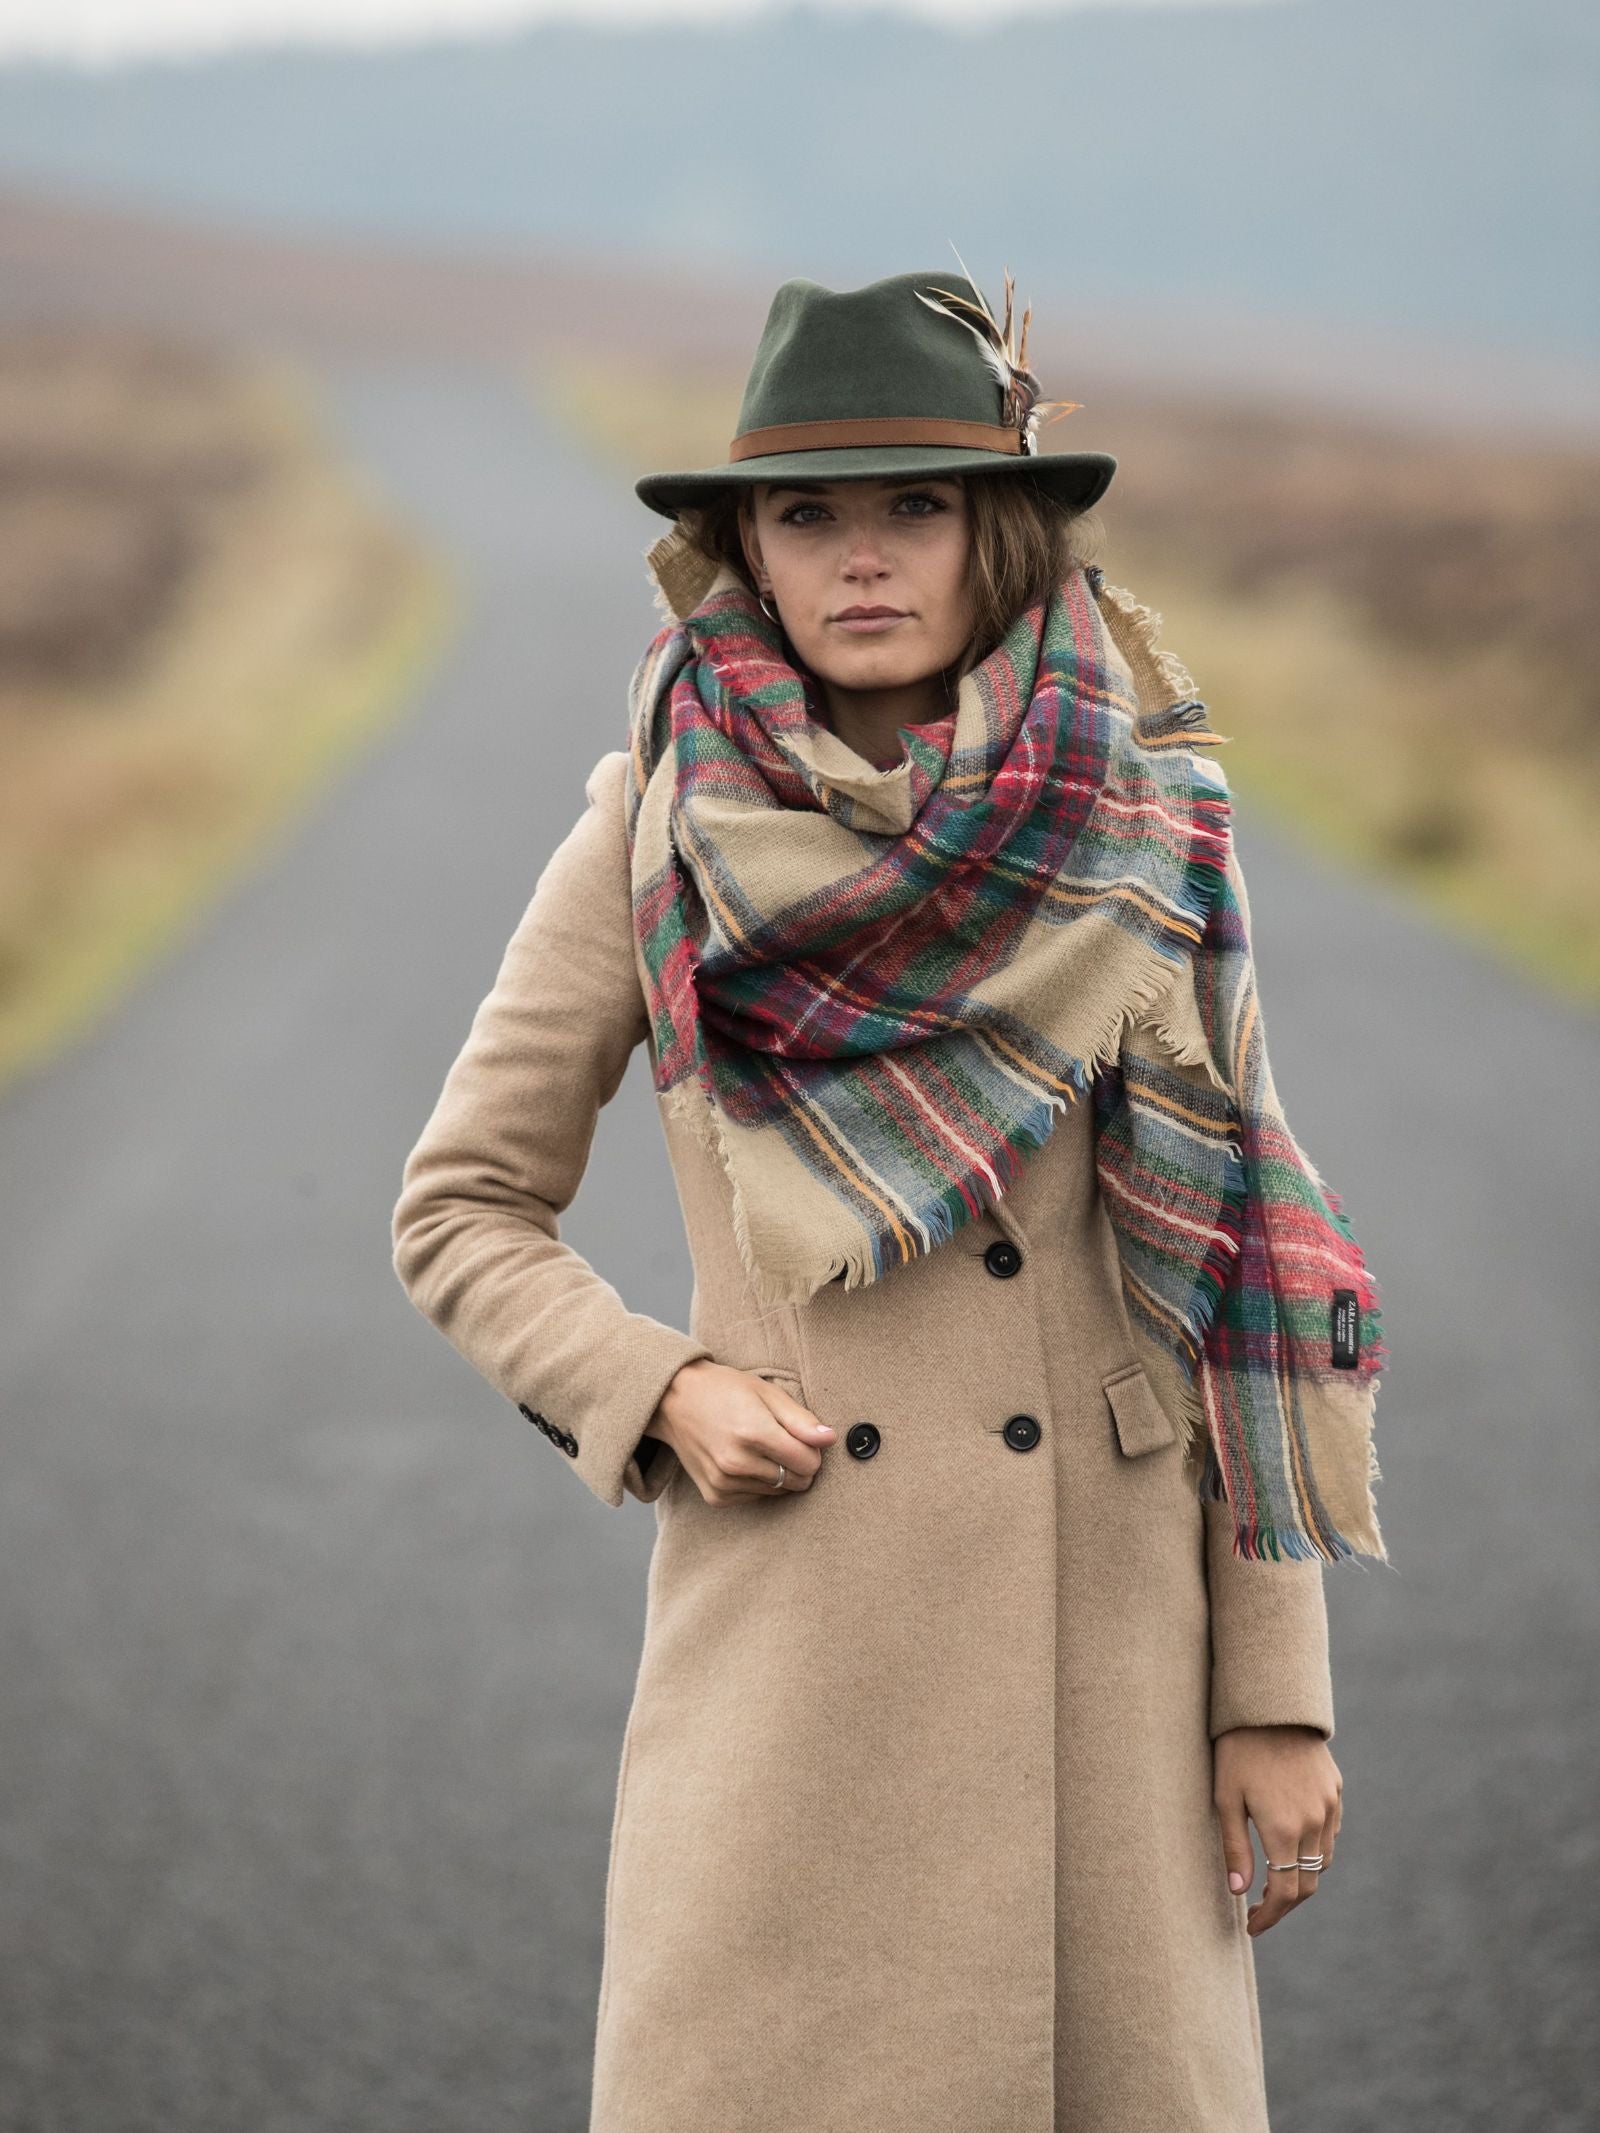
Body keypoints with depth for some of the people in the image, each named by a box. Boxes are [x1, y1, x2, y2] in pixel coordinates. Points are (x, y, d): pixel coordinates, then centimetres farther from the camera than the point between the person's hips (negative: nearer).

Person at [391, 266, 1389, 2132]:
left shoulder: (1139, 837, 3)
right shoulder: (659, 835, 0)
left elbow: (1236, 1273, 4)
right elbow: (460, 1213, 8)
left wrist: (1276, 1689, 0)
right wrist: (659, 1394, -9)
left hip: (1105, 1633, 1)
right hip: (792, 1619, -1)